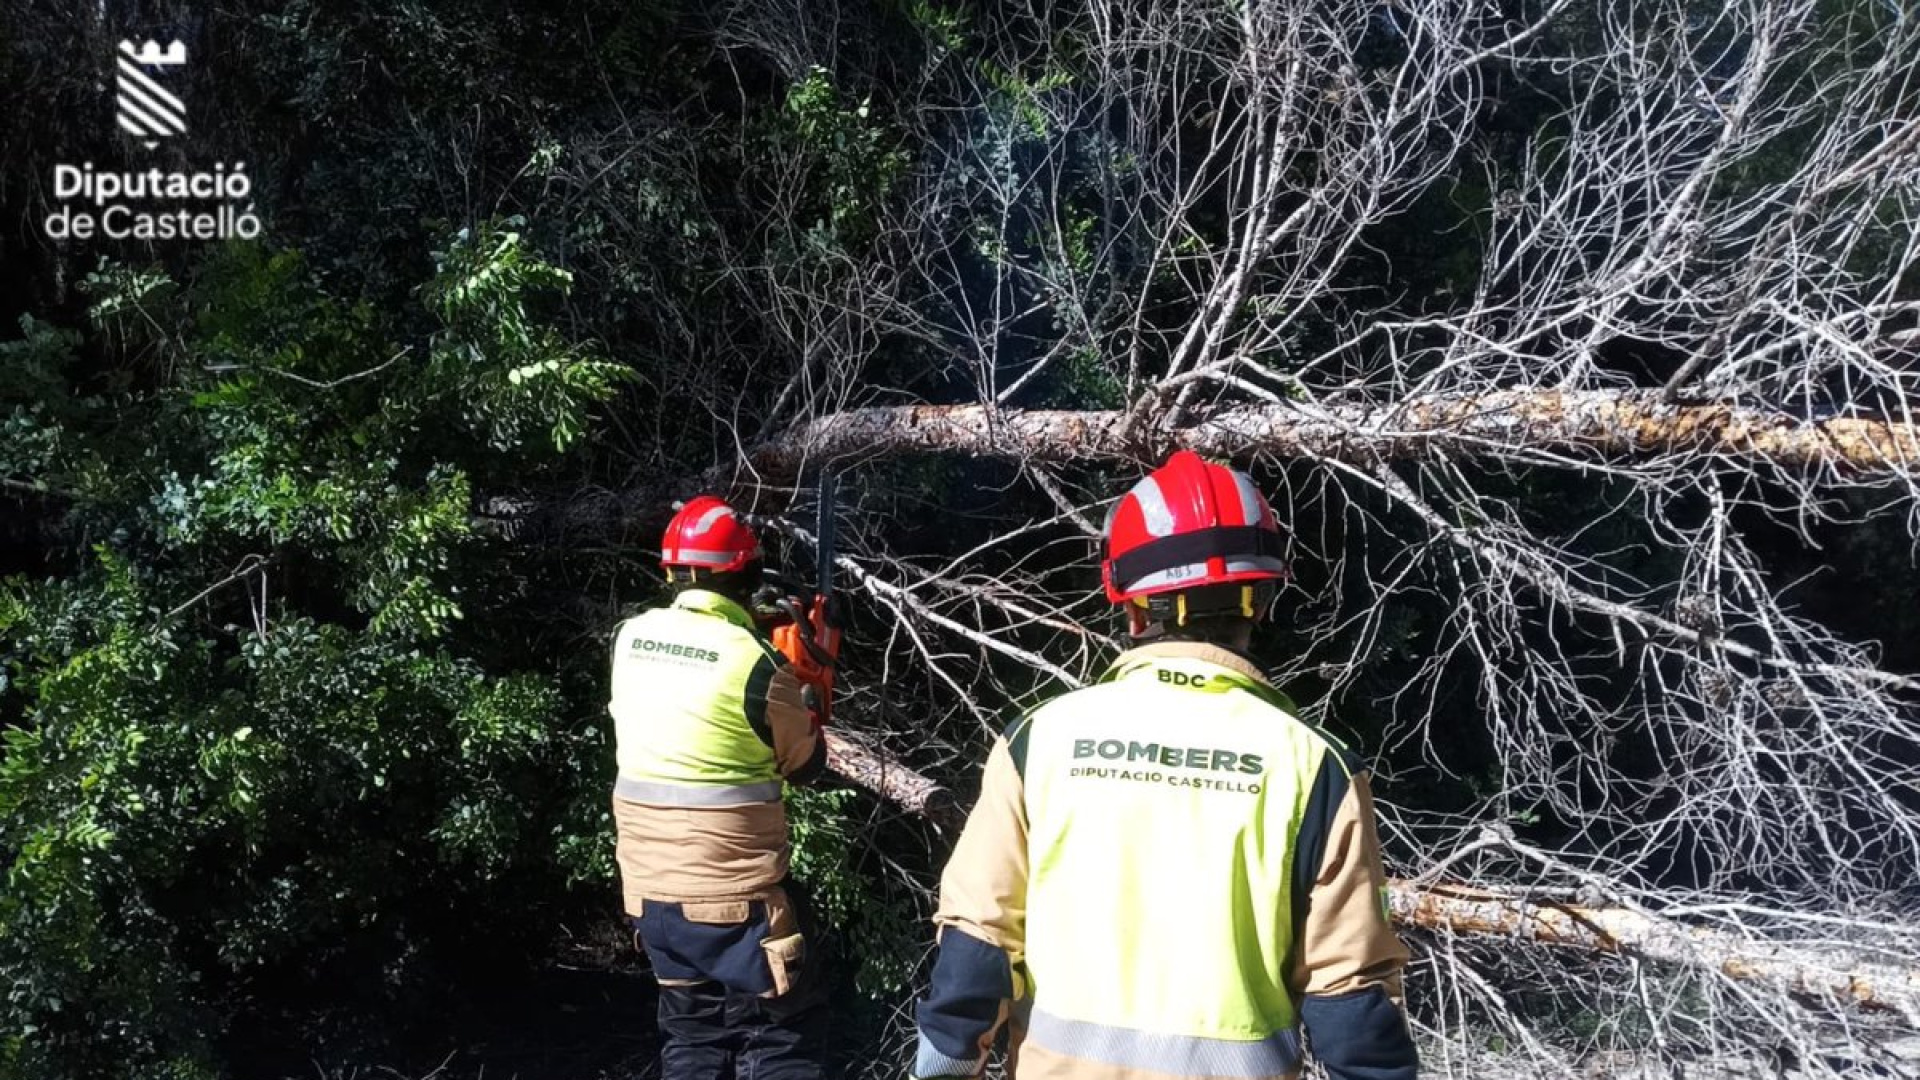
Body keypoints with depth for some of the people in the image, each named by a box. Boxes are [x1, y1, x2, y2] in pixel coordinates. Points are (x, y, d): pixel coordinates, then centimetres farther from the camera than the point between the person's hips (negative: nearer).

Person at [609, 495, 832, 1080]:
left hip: (648, 889, 6)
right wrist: (809, 697, 14)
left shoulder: (631, 637, -1)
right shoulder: (756, 663, -17)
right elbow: (805, 764, -2)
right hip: (733, 898, -6)